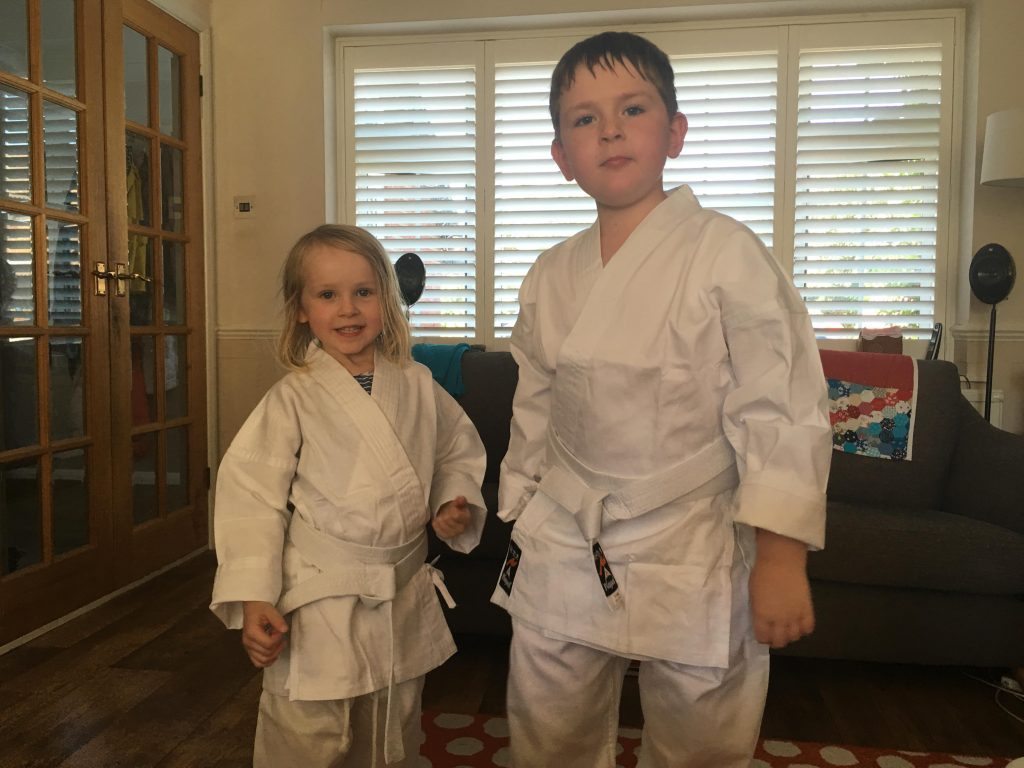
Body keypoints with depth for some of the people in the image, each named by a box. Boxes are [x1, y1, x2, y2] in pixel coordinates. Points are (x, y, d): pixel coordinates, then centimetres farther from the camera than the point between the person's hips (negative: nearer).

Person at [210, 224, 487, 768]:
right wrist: (253, 599, -17)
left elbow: (458, 452, 15)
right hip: (318, 605, -4)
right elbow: (252, 498, -11)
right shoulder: (291, 400, -10)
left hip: (405, 601, 4)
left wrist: (456, 502, -3)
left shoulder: (417, 386, 1)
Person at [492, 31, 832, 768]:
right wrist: (521, 518, 15)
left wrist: (781, 553, -14)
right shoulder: (551, 277, 3)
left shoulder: (726, 253, -11)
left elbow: (780, 405, -12)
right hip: (562, 553, 4)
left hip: (693, 560, -3)